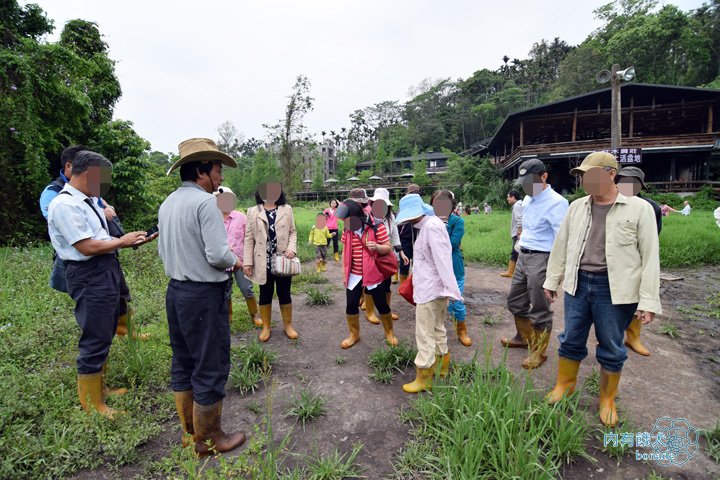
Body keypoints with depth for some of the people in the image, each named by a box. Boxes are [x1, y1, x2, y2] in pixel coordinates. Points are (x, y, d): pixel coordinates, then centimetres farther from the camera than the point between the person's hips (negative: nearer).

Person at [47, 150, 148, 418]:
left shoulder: (89, 201, 11)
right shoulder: (64, 205, -18)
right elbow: (87, 247, -21)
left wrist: (126, 241, 4)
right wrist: (121, 242, -10)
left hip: (107, 272, 10)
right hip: (89, 278, -10)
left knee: (105, 336, 22)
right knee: (94, 341, 1)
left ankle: (101, 387, 40)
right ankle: (91, 404, 19)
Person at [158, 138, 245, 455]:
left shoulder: (167, 204, 9)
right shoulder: (205, 201, -17)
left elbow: (163, 251, 15)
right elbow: (218, 255, -23)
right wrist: (235, 261, -4)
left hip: (176, 291, 9)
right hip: (204, 295, -9)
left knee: (183, 365, 19)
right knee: (211, 368, 6)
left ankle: (189, 432, 36)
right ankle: (209, 439, 23)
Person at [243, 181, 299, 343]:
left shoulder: (287, 209, 3)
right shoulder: (253, 212, 0)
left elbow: (293, 232, 5)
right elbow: (249, 238, -1)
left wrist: (292, 248, -14)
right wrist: (247, 261, -5)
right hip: (263, 261, 0)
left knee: (284, 294, 10)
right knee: (265, 294, 12)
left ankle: (288, 325, 27)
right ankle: (266, 327, 27)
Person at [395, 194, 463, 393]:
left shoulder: (432, 226, -21)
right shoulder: (427, 225, 11)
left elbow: (442, 259, -25)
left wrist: (450, 288, -26)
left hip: (430, 289, -10)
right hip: (432, 287, 10)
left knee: (425, 334, 1)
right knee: (437, 329, 23)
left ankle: (424, 378, 14)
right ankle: (442, 366, 40)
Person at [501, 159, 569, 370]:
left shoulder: (556, 203, -16)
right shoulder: (528, 199, 11)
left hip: (541, 259, -9)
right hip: (523, 256, 9)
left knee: (540, 309, 3)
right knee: (515, 301, 19)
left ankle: (539, 352, 20)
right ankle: (523, 337, 40)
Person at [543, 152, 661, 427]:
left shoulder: (639, 209, -6)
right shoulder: (577, 207, 5)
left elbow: (650, 257, -7)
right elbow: (561, 246, 11)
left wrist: (649, 301, -10)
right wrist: (551, 281, 12)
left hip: (614, 289, -3)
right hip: (578, 284, 4)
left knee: (611, 348, 11)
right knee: (571, 340, 14)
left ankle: (607, 400, 31)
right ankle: (564, 385, 34)